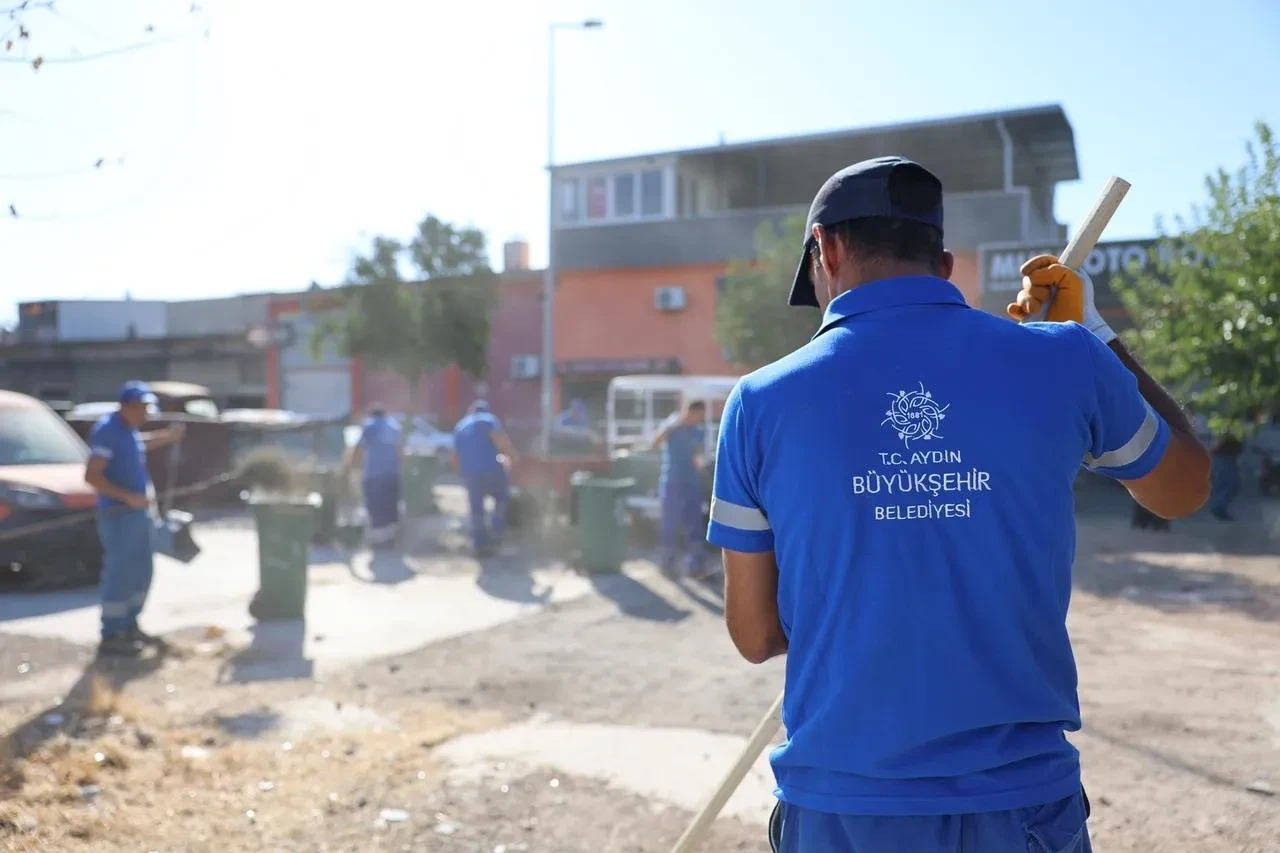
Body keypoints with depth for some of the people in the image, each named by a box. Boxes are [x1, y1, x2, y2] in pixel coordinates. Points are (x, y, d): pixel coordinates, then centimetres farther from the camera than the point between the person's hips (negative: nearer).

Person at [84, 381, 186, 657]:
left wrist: (166, 437, 28)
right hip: (119, 514, -9)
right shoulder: (107, 430, -18)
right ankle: (110, 637, 4)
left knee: (141, 571, 16)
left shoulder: (129, 430, 10)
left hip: (140, 511, 9)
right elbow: (92, 476, -23)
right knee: (119, 574, -4)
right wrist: (128, 496, -28)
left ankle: (130, 627, 28)